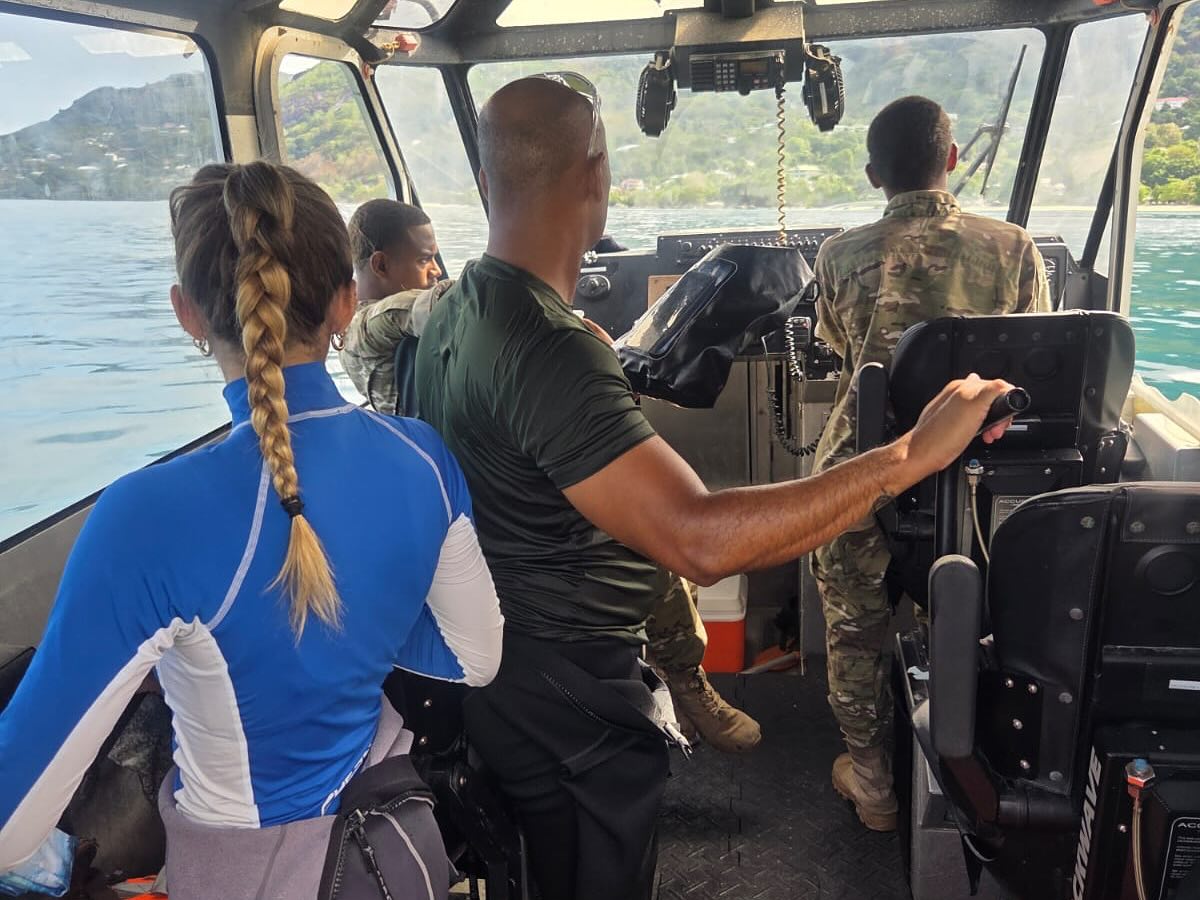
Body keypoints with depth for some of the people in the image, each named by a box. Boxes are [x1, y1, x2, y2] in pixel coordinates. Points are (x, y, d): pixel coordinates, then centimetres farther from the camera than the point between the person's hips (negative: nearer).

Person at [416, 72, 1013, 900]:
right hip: (565, 691, -9)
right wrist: (911, 455, -34)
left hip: (506, 668, 9)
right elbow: (700, 540, -41)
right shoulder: (550, 349, -32)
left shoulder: (454, 311, 0)